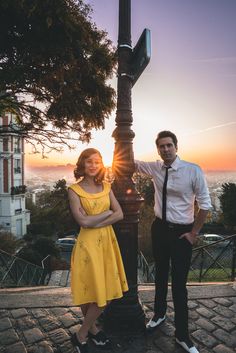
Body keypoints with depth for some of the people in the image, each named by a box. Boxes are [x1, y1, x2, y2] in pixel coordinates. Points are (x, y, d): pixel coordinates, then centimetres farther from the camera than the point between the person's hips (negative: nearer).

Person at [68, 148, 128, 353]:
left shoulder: (106, 187, 5)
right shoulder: (74, 190, -9)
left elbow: (120, 214, -3)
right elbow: (83, 221, -19)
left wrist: (96, 223, -15)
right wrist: (107, 213, -10)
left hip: (107, 241, 5)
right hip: (89, 243, -5)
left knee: (107, 292, 12)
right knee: (94, 293, 3)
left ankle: (90, 329, 37)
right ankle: (81, 336, 28)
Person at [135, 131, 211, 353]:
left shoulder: (193, 171, -18)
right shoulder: (154, 168, -4)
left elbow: (205, 204, -11)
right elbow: (132, 164, 15)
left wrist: (194, 233, -8)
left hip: (182, 232, -4)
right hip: (159, 228, 4)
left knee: (179, 283, 4)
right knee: (161, 274, 21)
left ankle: (182, 335, 25)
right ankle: (159, 314, 45)